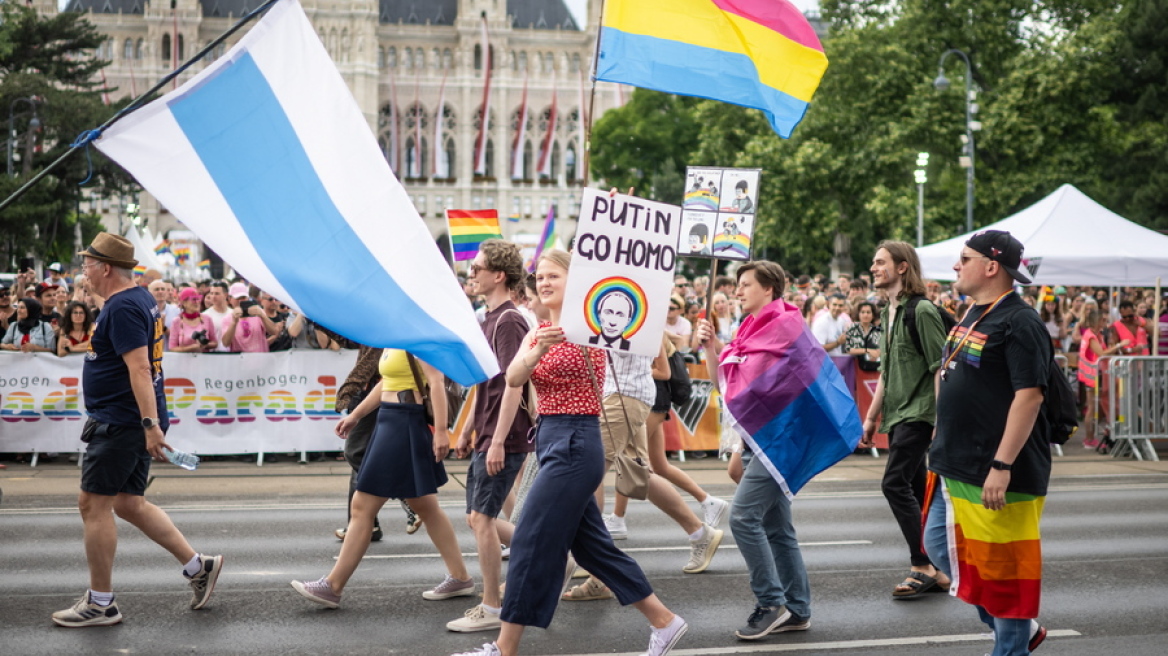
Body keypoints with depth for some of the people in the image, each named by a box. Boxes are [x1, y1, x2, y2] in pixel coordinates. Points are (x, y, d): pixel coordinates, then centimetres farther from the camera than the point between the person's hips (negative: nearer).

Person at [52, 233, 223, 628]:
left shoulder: (122, 308, -17)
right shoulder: (141, 299, 15)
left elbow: (140, 368, -25)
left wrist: (150, 424, -30)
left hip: (120, 423, -10)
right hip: (135, 423, 10)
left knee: (93, 504, -3)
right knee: (129, 504, 16)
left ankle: (100, 603, 5)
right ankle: (198, 567, 16)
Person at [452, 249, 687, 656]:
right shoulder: (537, 334, 12)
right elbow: (513, 377, -6)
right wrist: (538, 351, -25)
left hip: (576, 443, -9)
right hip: (549, 439, 9)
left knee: (532, 544, -7)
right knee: (592, 546, 13)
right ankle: (664, 621, 24)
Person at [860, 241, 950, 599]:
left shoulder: (921, 310, -12)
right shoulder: (888, 313, 16)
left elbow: (941, 368, -16)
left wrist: (940, 421, -20)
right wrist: (871, 417, 22)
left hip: (919, 412, -9)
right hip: (897, 415, 9)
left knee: (895, 484, -14)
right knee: (914, 491, 9)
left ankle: (922, 567, -8)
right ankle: (933, 572, 14)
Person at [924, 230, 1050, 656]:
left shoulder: (1019, 324, -17)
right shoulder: (971, 317, 13)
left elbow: (1029, 396, -23)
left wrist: (1002, 466, -26)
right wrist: (942, 443, 20)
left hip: (994, 475, -10)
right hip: (954, 468, 10)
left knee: (1002, 565, -1)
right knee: (940, 546, 14)